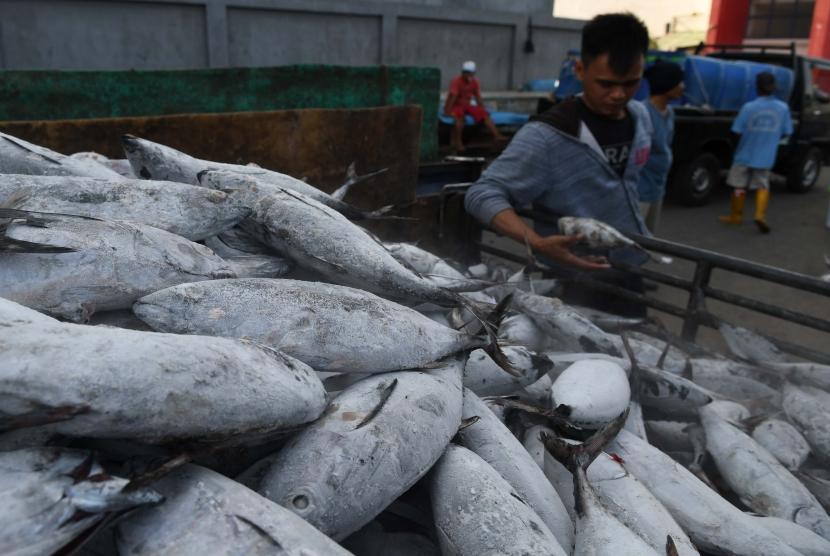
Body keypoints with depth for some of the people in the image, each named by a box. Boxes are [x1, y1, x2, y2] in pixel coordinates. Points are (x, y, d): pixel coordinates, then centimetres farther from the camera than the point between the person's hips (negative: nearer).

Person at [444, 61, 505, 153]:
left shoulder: (475, 81, 1)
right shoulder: (456, 81, -17)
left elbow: (478, 97, 5)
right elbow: (452, 96, -26)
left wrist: (483, 110, -1)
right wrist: (448, 111, -32)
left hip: (467, 105, 6)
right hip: (456, 106, -6)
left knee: (484, 114, -9)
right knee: (460, 115, -38)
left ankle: (497, 136, -17)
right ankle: (457, 142, -34)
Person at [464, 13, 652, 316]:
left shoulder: (641, 118, -1)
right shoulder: (546, 136, -23)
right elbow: (483, 194, -26)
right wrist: (538, 243, -39)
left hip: (630, 275, 7)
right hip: (577, 283, -7)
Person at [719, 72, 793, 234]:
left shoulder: (749, 107, -16)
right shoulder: (783, 108, -6)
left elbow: (737, 131, -13)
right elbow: (786, 132, 1)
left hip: (745, 154, -2)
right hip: (766, 156, 2)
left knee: (739, 186, 12)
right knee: (762, 186, 14)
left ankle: (736, 216, 22)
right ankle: (760, 215, -3)